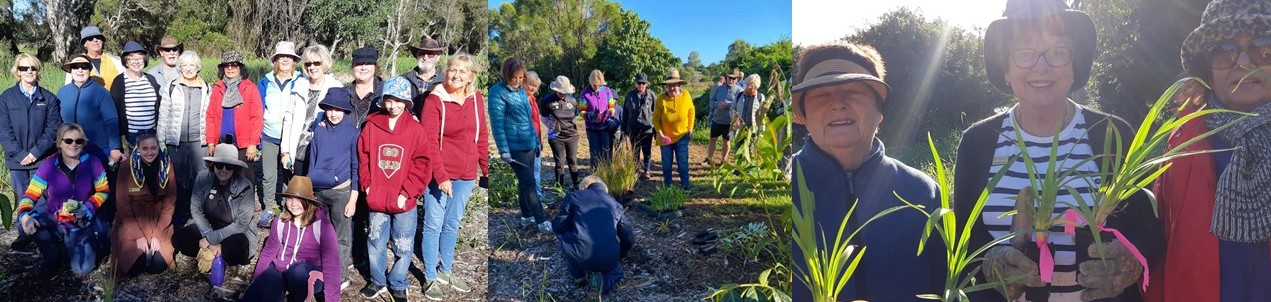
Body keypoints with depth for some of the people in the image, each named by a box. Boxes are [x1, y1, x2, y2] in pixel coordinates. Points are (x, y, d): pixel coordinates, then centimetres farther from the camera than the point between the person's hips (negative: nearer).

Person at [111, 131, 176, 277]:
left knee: (158, 265, -18)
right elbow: (122, 205, -7)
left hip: (159, 220, 1)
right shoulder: (127, 166, -10)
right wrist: (138, 236, -14)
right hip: (132, 221, -1)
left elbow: (170, 202, -4)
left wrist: (158, 235, -12)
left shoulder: (166, 165, -6)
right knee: (135, 267, -19)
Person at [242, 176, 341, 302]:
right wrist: (254, 286, 10)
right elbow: (268, 252, 9)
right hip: (280, 271, 3)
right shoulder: (280, 221, 0)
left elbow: (331, 262, -16)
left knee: (298, 270, -38)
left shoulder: (321, 224, -14)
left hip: (310, 276, -3)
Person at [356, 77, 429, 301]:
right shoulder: (372, 125, -1)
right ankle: (377, 281, 35)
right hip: (376, 199, 2)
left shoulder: (415, 129, -6)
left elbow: (421, 165, -7)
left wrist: (406, 193, -12)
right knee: (376, 244, 16)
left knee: (403, 247, 9)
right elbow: (363, 158, 4)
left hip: (403, 201, -1)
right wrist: (367, 185, -3)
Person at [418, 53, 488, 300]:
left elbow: (481, 135, 9)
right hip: (439, 174, -5)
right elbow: (429, 141, -16)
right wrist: (441, 176, -20)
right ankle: (430, 278, 18)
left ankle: (446, 271, 34)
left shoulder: (476, 99, 1)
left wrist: (486, 168, 9)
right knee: (434, 226, 5)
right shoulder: (435, 99, -13)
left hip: (466, 174, 5)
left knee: (453, 224, 18)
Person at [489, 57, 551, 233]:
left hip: (529, 144, 7)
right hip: (515, 147, -7)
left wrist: (536, 140, 20)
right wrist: (504, 150, -19)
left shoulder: (520, 90, 12)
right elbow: (497, 123, -15)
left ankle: (527, 214, 28)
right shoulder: (498, 92, -12)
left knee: (525, 182, 16)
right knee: (529, 183, -5)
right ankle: (542, 221, -2)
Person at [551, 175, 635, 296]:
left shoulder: (573, 196, 11)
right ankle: (605, 279, 3)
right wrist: (618, 257, 38)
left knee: (560, 233, 28)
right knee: (615, 270, 38)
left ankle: (577, 273, 24)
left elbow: (558, 227, 4)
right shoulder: (613, 202, 20)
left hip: (579, 256, -2)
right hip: (608, 260, 2)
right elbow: (629, 238, 19)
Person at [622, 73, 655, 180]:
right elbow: (625, 112, 7)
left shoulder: (651, 95, -2)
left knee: (647, 152, 5)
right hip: (633, 129, 2)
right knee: (635, 151, 12)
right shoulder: (630, 95, 3)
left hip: (647, 128, -2)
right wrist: (624, 128, 5)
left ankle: (646, 171, 18)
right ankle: (636, 170, 23)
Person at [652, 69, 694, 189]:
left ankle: (685, 186, 10)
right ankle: (667, 186, 22)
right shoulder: (661, 99, -15)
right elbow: (656, 118, -7)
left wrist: (690, 129, 0)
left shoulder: (686, 95, -12)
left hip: (682, 136, 0)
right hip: (665, 137, 0)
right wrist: (660, 134, -16)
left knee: (683, 162, 1)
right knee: (666, 163, 10)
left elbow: (691, 112, 2)